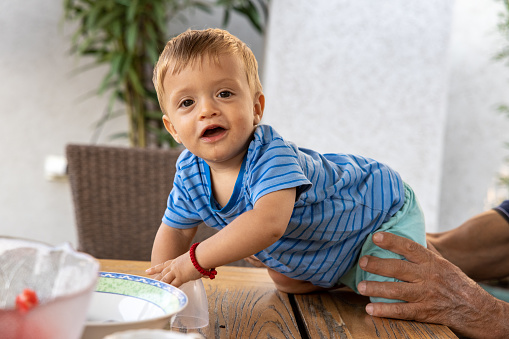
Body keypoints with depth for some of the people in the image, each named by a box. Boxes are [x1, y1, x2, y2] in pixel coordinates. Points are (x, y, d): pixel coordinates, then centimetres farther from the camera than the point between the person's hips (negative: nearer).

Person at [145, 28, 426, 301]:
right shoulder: (190, 173, -17)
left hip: (384, 211, -7)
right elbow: (174, 230, -1)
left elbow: (268, 223, -58)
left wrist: (197, 261, -53)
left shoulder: (271, 155, -42)